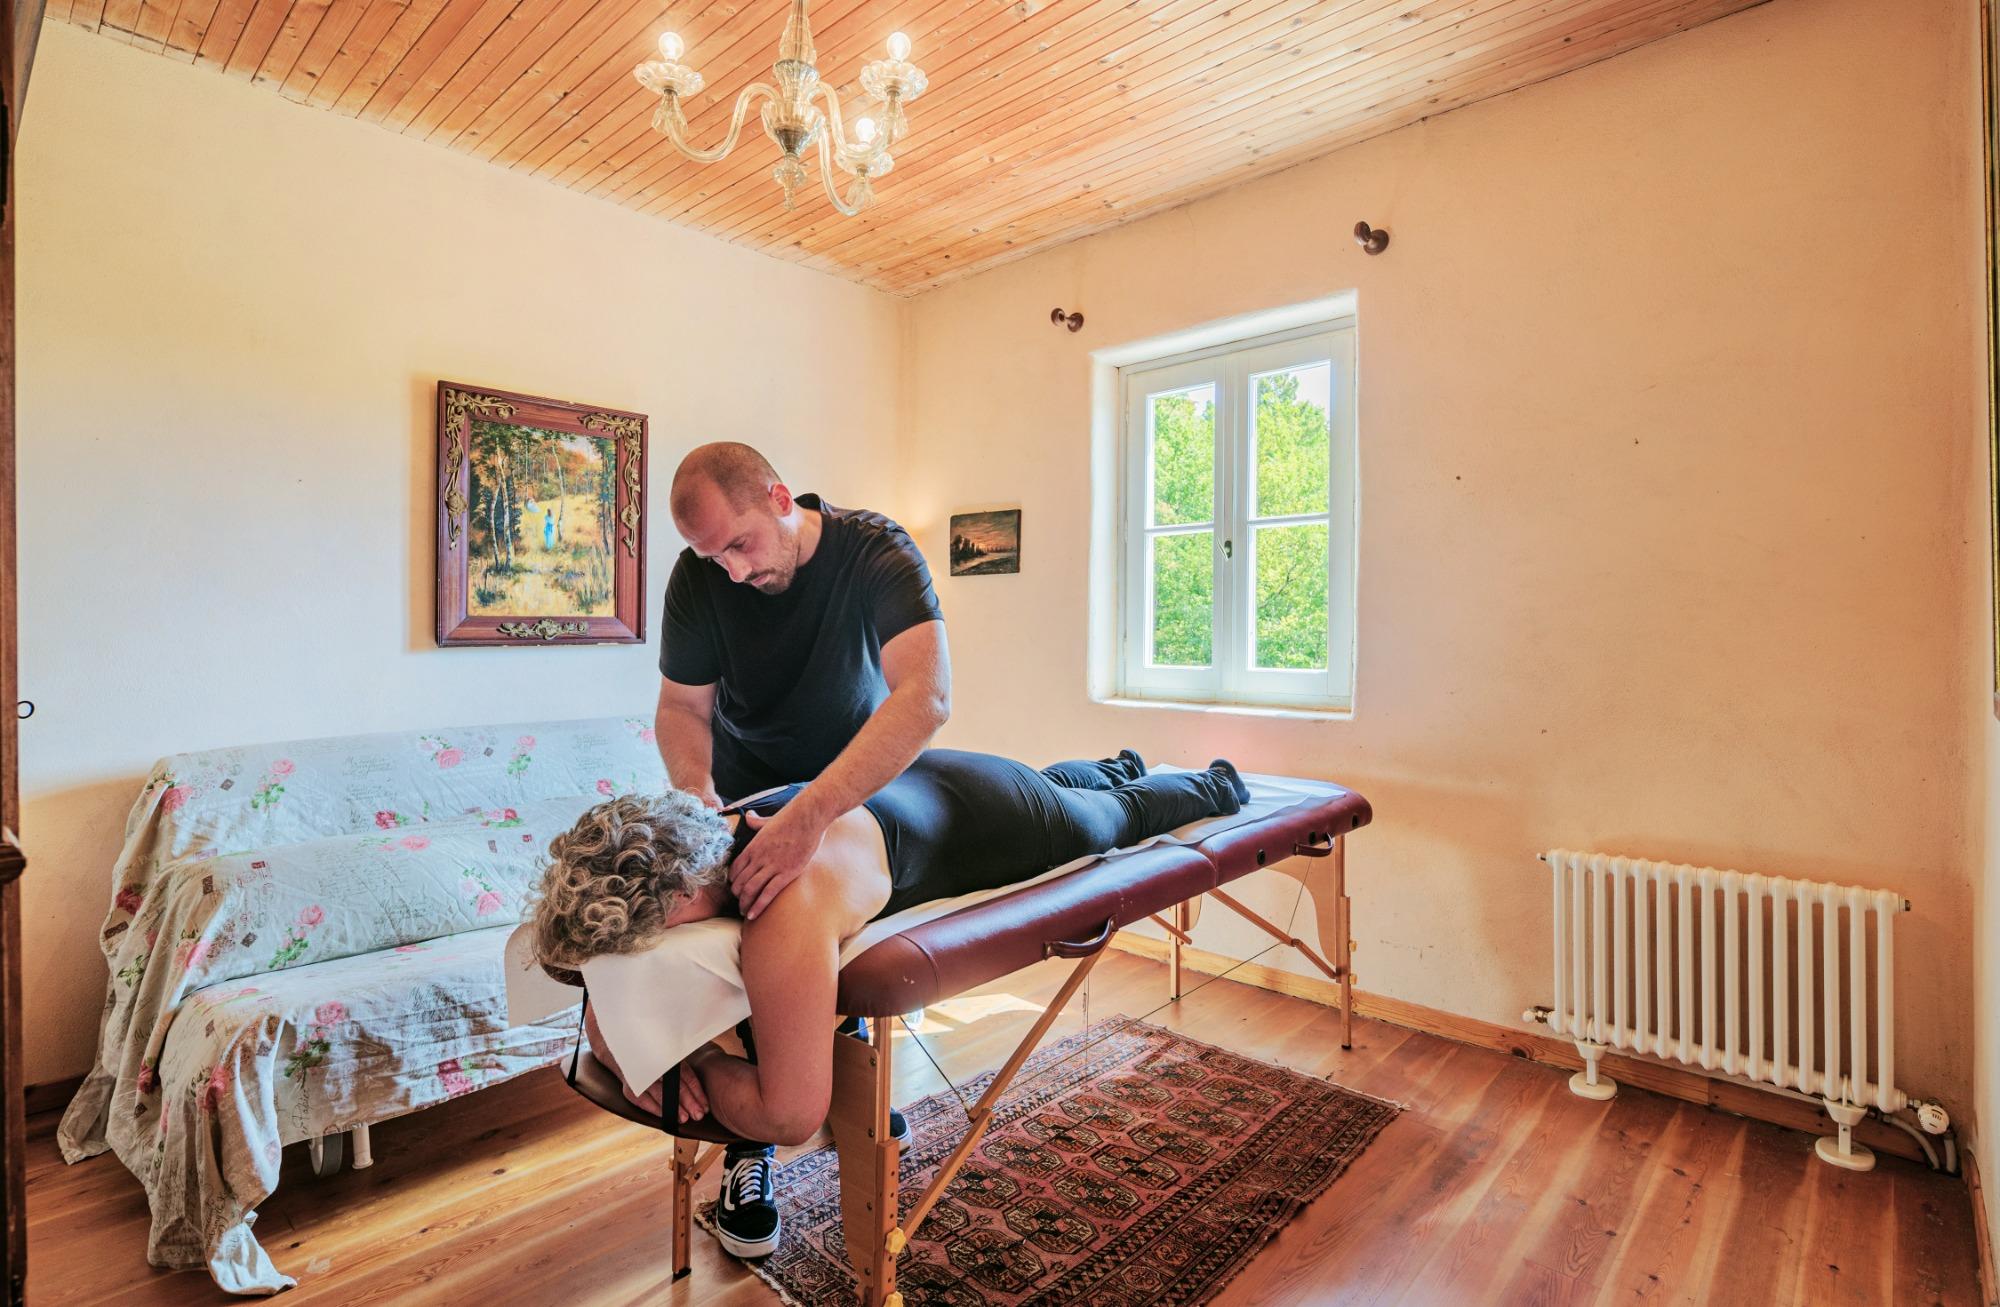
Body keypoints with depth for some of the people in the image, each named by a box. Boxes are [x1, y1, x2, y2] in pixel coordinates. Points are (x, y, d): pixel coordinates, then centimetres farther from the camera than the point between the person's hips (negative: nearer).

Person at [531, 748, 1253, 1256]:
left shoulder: (786, 911, -49)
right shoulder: (683, 851, -25)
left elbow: (790, 1118, -44)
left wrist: (700, 1059, -30)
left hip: (994, 817, -6)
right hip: (909, 784, 6)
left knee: (1121, 814, 28)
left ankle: (1211, 782, 62)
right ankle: (1117, 765, 74)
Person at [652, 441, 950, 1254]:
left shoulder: (875, 551, -33)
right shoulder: (697, 578, -23)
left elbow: (926, 697, -48)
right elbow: (681, 705, -14)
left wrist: (812, 815, -59)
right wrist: (697, 789, -35)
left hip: (858, 777, -1)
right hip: (750, 783, 1)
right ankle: (748, 1148, 17)